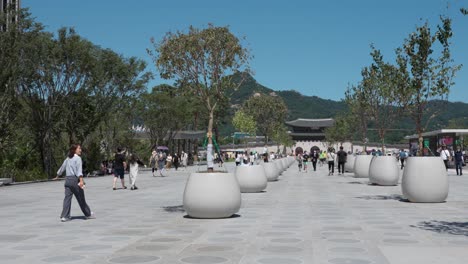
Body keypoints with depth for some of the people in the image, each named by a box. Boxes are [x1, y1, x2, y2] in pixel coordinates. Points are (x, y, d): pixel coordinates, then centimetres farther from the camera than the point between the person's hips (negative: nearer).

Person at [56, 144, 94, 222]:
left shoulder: (67, 159, 15)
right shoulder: (78, 158, -7)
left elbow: (62, 168, 26)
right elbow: (79, 170, -19)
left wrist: (57, 176, 42)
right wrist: (81, 180, -28)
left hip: (67, 179, 6)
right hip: (75, 179, -6)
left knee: (67, 198, 3)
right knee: (81, 198, 4)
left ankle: (64, 216, -3)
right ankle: (88, 214, 17)